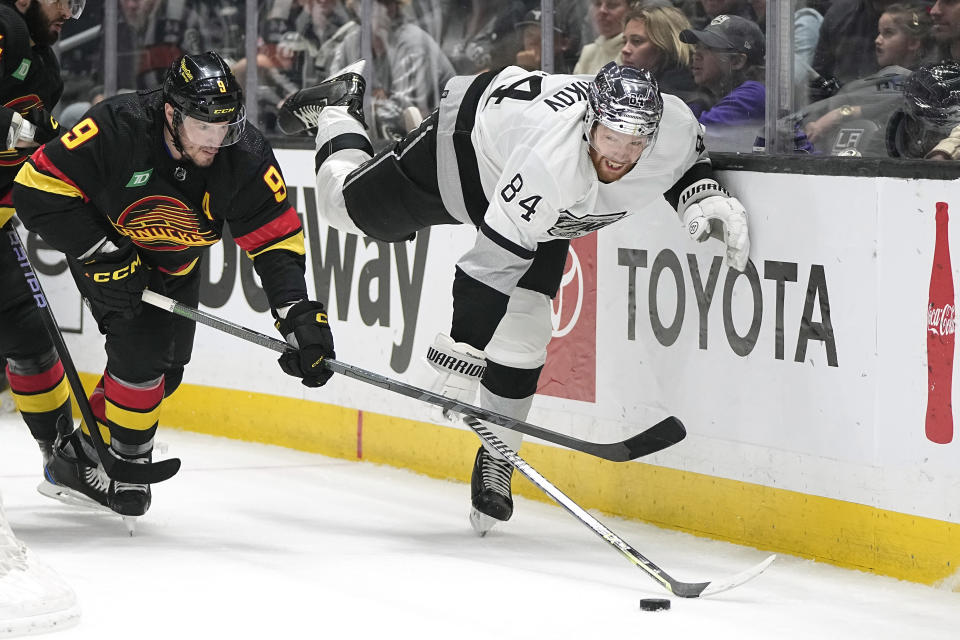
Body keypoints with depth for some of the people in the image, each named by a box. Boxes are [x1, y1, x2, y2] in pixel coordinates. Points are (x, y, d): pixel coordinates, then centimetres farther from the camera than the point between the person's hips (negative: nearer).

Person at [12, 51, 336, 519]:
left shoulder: (245, 157, -27)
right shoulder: (117, 129, -37)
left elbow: (276, 239, -21)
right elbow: (38, 189, -32)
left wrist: (299, 317, -32)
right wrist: (102, 255, -31)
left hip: (175, 265, 5)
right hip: (104, 243, -5)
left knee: (165, 370, 5)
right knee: (141, 348, -20)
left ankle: (83, 454, 22)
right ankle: (126, 460, 1)